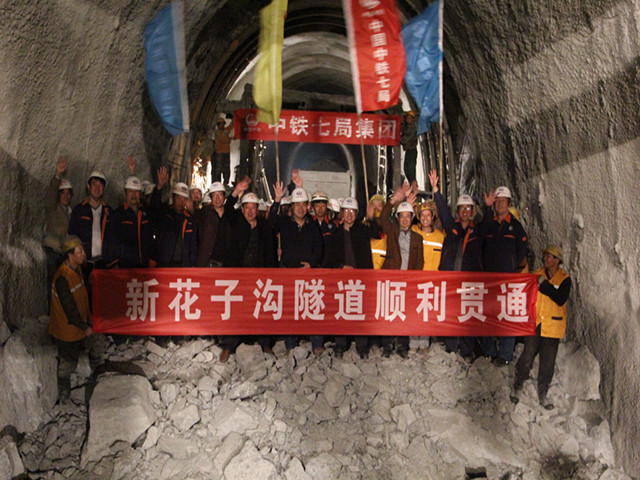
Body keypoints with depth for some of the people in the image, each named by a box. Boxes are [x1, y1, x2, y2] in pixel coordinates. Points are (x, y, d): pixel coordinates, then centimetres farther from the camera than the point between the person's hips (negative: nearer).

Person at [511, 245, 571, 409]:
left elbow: (561, 300, -17)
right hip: (534, 323, 1)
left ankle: (542, 393, 21)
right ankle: (517, 386, 19)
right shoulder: (538, 274, 6)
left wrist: (544, 284, -20)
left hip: (552, 326, -1)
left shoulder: (565, 279, -2)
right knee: (527, 357, 1)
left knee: (548, 362, 6)